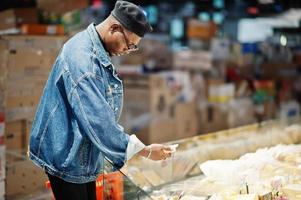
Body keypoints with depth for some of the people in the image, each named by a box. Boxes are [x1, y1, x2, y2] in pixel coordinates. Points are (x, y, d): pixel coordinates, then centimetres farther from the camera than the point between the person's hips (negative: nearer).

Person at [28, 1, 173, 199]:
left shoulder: (98, 53, 5)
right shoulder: (81, 57, -26)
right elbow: (97, 120, -29)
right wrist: (145, 151, -22)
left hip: (83, 156, 9)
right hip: (67, 158, -9)